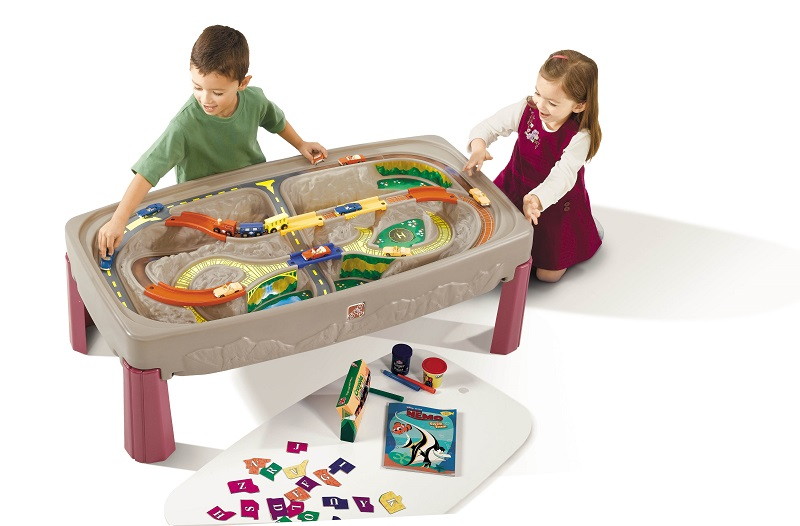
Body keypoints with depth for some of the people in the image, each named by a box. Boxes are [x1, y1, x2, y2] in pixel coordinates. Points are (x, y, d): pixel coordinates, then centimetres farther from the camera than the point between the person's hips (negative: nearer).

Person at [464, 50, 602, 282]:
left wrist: (537, 199, -57)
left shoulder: (579, 137, -26)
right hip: (516, 191, 4)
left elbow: (563, 175, -38)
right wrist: (478, 145, -32)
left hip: (556, 202, -4)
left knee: (548, 274, 0)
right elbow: (489, 127, -8)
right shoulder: (525, 110, -14)